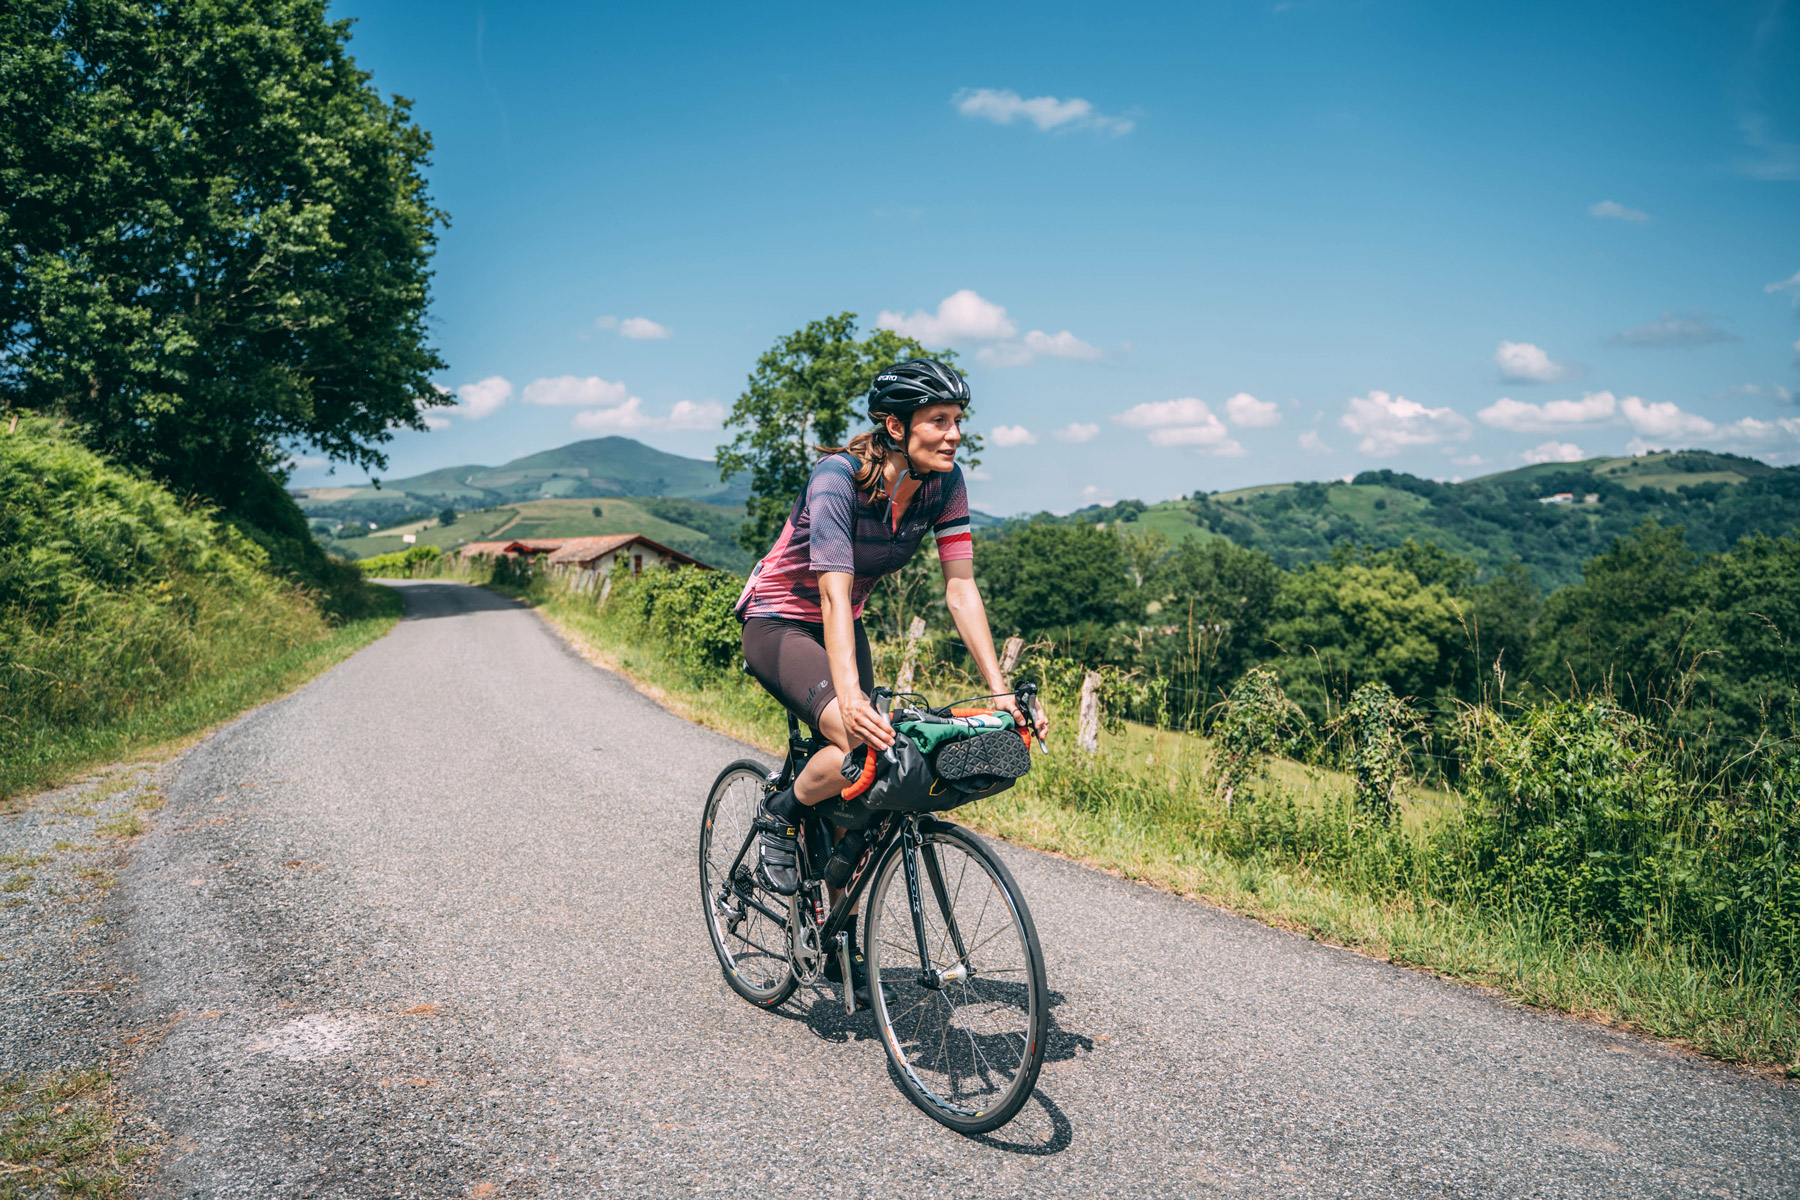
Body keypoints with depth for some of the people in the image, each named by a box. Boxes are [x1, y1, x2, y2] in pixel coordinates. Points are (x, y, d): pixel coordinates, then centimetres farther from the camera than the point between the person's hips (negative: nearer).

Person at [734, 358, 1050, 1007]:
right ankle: (780, 818, -1)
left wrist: (1001, 693, -22)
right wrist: (849, 697, -52)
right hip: (778, 622, -6)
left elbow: (961, 590, -14)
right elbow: (835, 594, -38)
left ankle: (840, 942, 18)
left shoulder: (944, 483, -13)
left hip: (841, 627, 6)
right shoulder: (838, 478, -29)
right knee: (864, 744, -31)